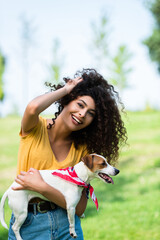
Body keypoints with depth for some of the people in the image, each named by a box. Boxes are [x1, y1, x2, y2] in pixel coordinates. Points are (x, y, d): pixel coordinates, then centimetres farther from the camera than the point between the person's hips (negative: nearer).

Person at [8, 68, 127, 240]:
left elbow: (80, 208, -7)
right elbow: (33, 108, -31)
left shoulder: (82, 149, 1)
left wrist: (42, 187, -20)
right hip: (27, 225, -2)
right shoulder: (36, 128, -4)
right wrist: (65, 89, -13)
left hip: (66, 225, 2)